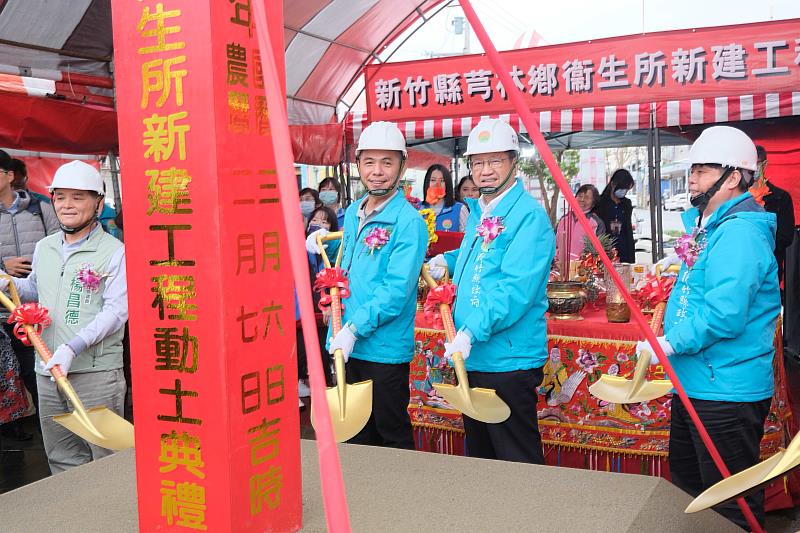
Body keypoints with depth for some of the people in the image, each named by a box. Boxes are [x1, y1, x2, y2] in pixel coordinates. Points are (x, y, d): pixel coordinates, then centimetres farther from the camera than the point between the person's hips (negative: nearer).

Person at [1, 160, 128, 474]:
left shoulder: (114, 251, -8)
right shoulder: (43, 248, 13)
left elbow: (116, 311, -14)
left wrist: (73, 348, -23)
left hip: (96, 372, -6)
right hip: (47, 372, 7)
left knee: (106, 459, -1)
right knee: (61, 460, 16)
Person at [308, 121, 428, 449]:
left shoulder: (409, 222, -14)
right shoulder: (352, 213, 10)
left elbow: (396, 289, -21)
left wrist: (354, 328, -24)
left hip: (384, 348, -7)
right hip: (345, 345, 7)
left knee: (392, 435, 7)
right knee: (355, 434, 19)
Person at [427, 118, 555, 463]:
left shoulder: (529, 216, -16)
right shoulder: (477, 212, 13)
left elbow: (516, 289, -27)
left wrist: (473, 331, -32)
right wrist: (449, 260, 13)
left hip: (508, 360, -9)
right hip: (471, 357, 9)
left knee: (516, 462, 1)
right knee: (478, 453, 22)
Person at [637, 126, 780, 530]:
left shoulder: (740, 232, -22)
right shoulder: (706, 226, 12)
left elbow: (724, 314, -31)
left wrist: (671, 344, -23)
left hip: (726, 391, -11)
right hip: (695, 383, 11)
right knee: (685, 488, 24)